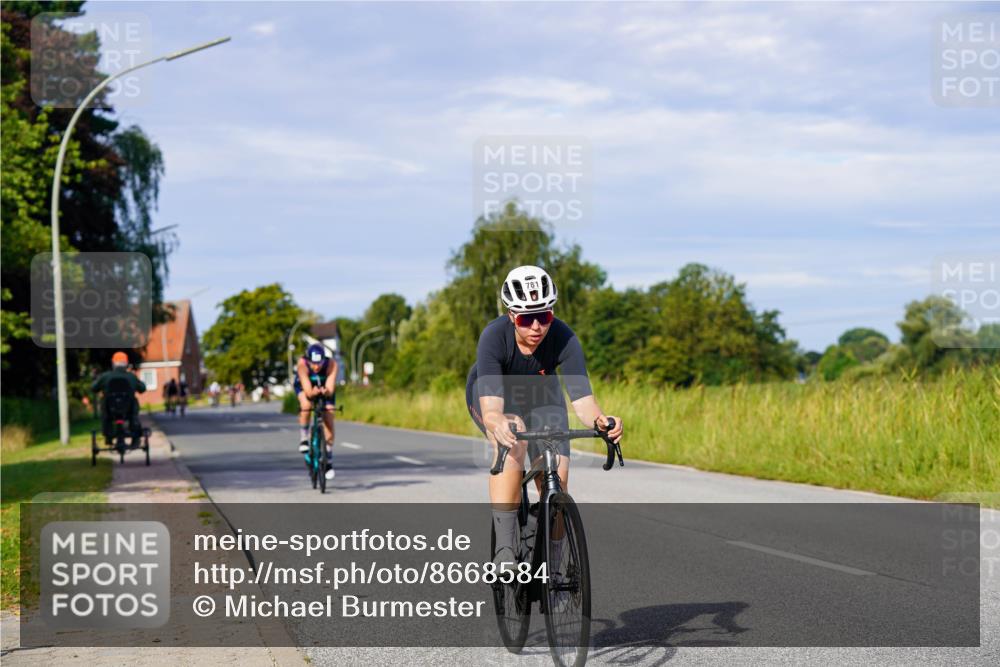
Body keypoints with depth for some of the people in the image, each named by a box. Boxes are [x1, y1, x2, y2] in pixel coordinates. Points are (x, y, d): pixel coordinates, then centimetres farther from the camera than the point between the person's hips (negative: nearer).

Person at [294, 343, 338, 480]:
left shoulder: (331, 364, -36)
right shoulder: (302, 364, -37)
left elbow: (331, 389, -41)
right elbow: (307, 390, -40)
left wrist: (325, 391, -63)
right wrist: (313, 392, -62)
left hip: (325, 388, 1)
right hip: (304, 386, -1)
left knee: (329, 422, -7)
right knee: (306, 405, -35)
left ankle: (329, 461, 8)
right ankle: (303, 438, -12)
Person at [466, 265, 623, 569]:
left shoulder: (564, 339, -33)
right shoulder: (494, 337, -37)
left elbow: (581, 396, -41)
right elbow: (491, 406, -47)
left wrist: (599, 420, -62)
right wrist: (497, 425, -70)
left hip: (541, 396, 2)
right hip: (493, 395, -2)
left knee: (556, 482, -14)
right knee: (515, 439, -35)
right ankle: (504, 547, -33)